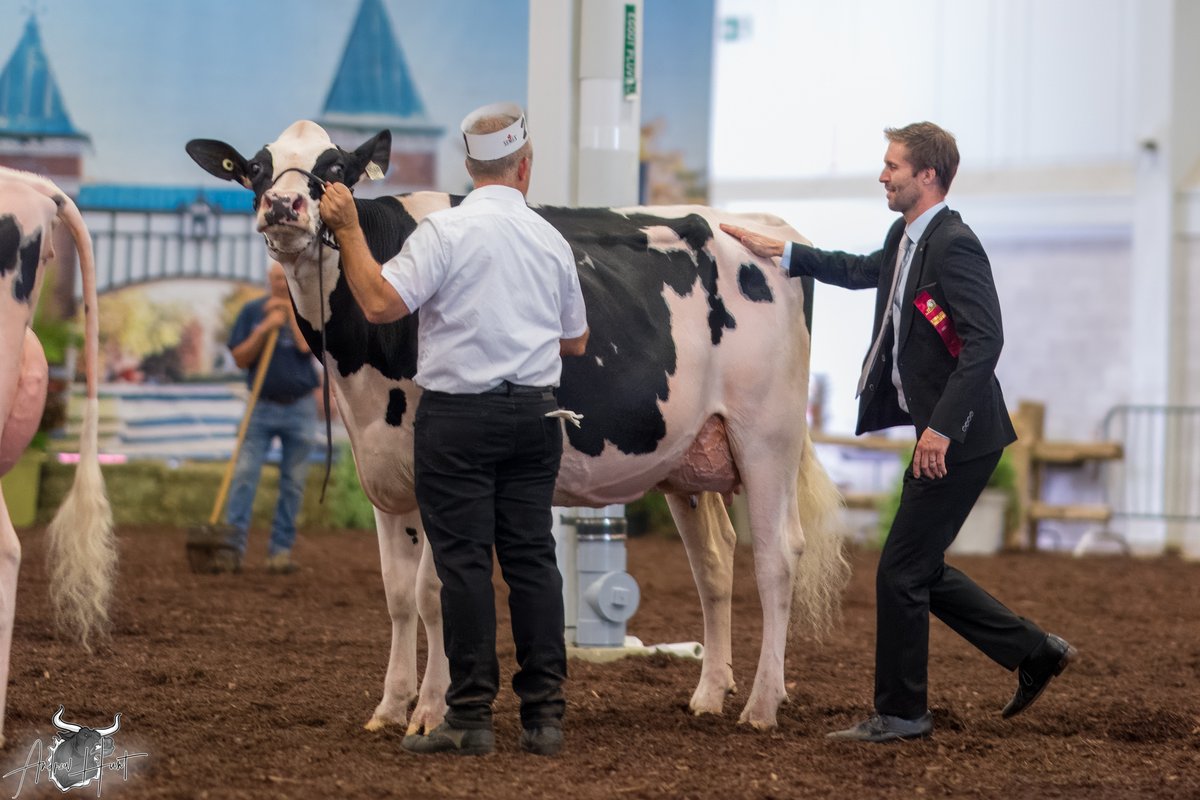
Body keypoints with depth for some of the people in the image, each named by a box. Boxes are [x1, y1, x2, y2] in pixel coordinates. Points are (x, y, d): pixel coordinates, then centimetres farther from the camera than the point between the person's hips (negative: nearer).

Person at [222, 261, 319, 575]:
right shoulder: (252, 311, 3)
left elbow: (306, 345, -15)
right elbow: (240, 358, -2)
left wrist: (291, 311, -11)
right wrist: (264, 329, -14)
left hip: (299, 408, 0)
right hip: (261, 406, 0)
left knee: (293, 483, 2)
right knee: (244, 475, -10)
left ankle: (281, 549, 7)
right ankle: (233, 546, -13)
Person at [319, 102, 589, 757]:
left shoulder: (445, 231, -9)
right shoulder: (551, 241, 8)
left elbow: (381, 303, -17)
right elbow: (576, 341, 19)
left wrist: (349, 231, -8)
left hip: (457, 414, -5)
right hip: (534, 410, 5)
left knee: (464, 561, -3)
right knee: (532, 557, 8)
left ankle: (471, 718, -3)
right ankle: (544, 716, 8)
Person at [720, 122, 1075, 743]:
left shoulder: (954, 245, -18)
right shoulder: (906, 239, 12)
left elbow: (984, 342, -25)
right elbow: (864, 272, 33)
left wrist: (941, 426, -29)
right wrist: (782, 252, 31)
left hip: (959, 438, -10)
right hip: (936, 433, 10)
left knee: (901, 572, -3)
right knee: (920, 570, 15)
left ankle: (900, 713, 9)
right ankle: (1035, 652, 23)